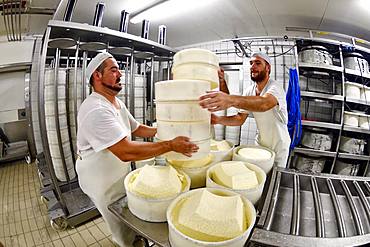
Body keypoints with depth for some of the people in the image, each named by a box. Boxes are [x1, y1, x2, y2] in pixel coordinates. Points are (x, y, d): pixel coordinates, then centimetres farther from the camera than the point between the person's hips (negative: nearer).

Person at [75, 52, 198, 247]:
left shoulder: (118, 104, 3)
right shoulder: (96, 110, -30)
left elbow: (136, 128, 10)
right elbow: (126, 152, -37)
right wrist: (170, 145, -34)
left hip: (120, 174, 8)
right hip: (102, 181, -8)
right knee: (124, 230, 12)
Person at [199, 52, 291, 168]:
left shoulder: (275, 87, -24)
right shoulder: (250, 90, -5)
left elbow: (264, 104, -48)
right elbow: (240, 119, -10)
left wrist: (231, 100, -65)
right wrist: (218, 119, -30)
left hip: (279, 147, -4)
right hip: (260, 143, 5)